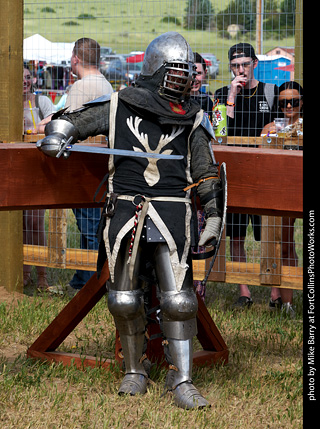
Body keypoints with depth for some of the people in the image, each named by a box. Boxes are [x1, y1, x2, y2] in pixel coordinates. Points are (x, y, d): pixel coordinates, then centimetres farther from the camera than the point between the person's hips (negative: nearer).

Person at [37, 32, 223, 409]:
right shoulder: (118, 106, 6)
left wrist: (214, 217, 9)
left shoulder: (191, 119, 9)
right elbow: (74, 121, 14)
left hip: (171, 213, 0)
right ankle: (135, 370, 24)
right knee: (124, 300, 5)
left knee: (178, 299, -9)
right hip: (125, 209, 0)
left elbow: (206, 173, 15)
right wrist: (55, 136, -9)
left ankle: (181, 382, -1)